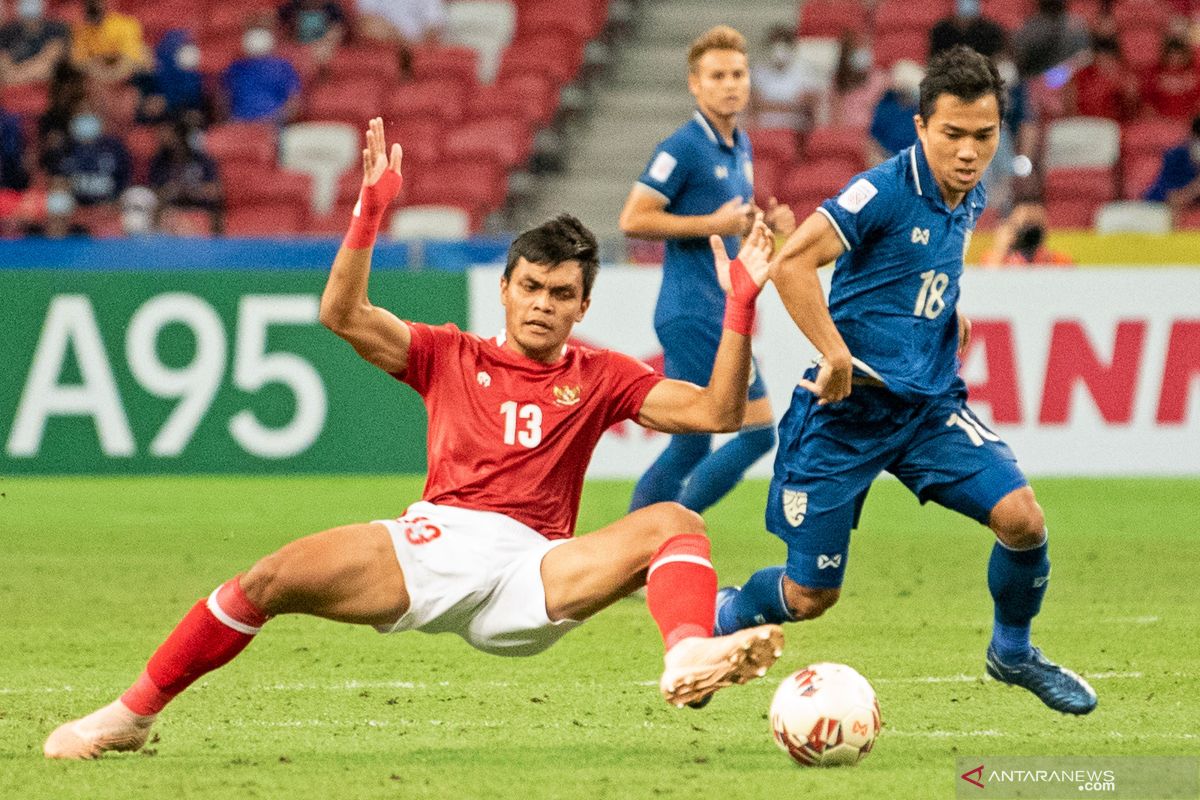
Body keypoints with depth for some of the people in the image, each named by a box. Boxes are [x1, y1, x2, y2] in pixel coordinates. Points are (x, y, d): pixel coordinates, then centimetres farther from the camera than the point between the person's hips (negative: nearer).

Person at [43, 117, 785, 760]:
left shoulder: (600, 378, 18)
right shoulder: (451, 357, 18)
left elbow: (715, 411, 9)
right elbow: (343, 314, 7)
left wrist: (741, 306, -1)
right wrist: (370, 214, -4)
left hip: (532, 568, 0)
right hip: (434, 540, 0)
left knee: (675, 521, -23)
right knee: (276, 578, -21)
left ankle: (689, 659, -55)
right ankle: (133, 713, -8)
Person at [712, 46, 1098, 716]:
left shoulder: (970, 202, 6)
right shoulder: (886, 190, -18)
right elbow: (792, 263, -26)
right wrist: (837, 355, -27)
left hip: (930, 405, 6)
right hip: (849, 410, -6)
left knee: (1023, 517, -14)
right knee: (810, 597, 0)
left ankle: (1013, 651, 13)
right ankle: (719, 617, 34)